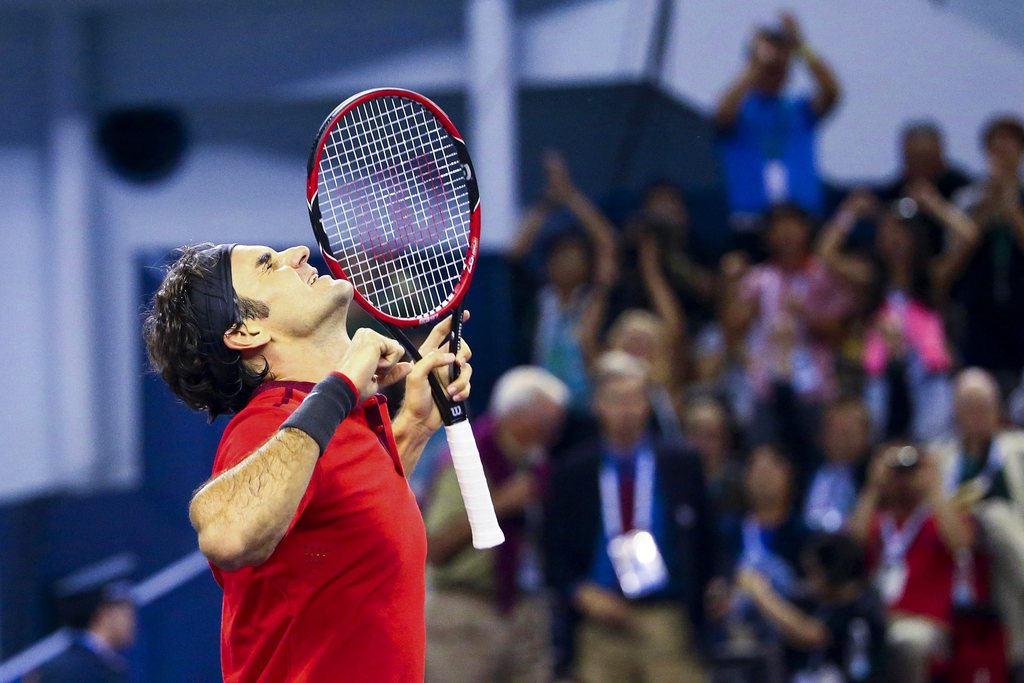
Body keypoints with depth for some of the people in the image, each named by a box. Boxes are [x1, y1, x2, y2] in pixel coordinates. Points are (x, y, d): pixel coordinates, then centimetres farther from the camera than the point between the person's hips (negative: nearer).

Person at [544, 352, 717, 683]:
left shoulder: (680, 465, 6)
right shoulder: (571, 473, 6)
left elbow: (703, 545, 10)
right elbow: (555, 551, 9)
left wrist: (695, 615, 3)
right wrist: (580, 593, -9)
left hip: (667, 625, 0)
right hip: (600, 625, 0)